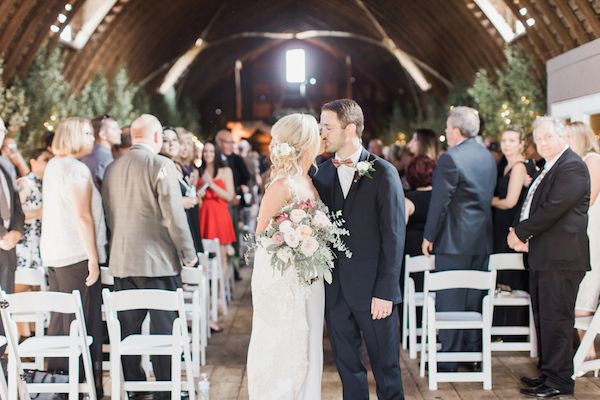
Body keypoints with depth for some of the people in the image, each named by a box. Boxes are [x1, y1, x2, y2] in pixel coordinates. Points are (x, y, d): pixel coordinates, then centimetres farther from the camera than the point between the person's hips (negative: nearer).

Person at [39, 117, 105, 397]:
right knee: (83, 324, -3)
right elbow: (82, 216, -18)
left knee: (59, 321, 14)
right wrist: (94, 258, -16)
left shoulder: (52, 166, 14)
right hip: (77, 255, -9)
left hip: (53, 254, 9)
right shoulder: (76, 169, -12)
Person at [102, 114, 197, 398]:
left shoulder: (112, 169, 9)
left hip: (121, 261, 6)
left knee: (128, 328, 12)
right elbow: (174, 215, -14)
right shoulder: (161, 165, -11)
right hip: (158, 260, -6)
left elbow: (109, 215, 15)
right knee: (163, 328, 1)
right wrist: (188, 253, -4)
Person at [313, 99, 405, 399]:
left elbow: (394, 237, -9)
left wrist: (385, 292, -13)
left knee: (386, 367, 7)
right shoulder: (321, 174, 7)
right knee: (347, 366, 14)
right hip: (335, 290, 4)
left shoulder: (383, 173, -7)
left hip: (373, 289, -4)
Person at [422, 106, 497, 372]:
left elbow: (439, 202, -15)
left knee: (449, 299, 0)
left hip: (455, 239, -7)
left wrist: (429, 236, -7)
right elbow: (489, 195, 13)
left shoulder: (450, 158, -16)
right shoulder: (488, 156, 8)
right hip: (482, 239, 8)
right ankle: (473, 353, 23)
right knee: (475, 297, 14)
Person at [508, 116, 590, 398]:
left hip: (560, 257, -10)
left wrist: (521, 232, -11)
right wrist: (523, 236, 4)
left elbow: (553, 209, -21)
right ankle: (548, 372, 25)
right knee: (543, 318, 15)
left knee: (556, 319, -5)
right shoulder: (548, 168, 19)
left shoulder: (572, 166, -13)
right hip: (543, 256, 10)